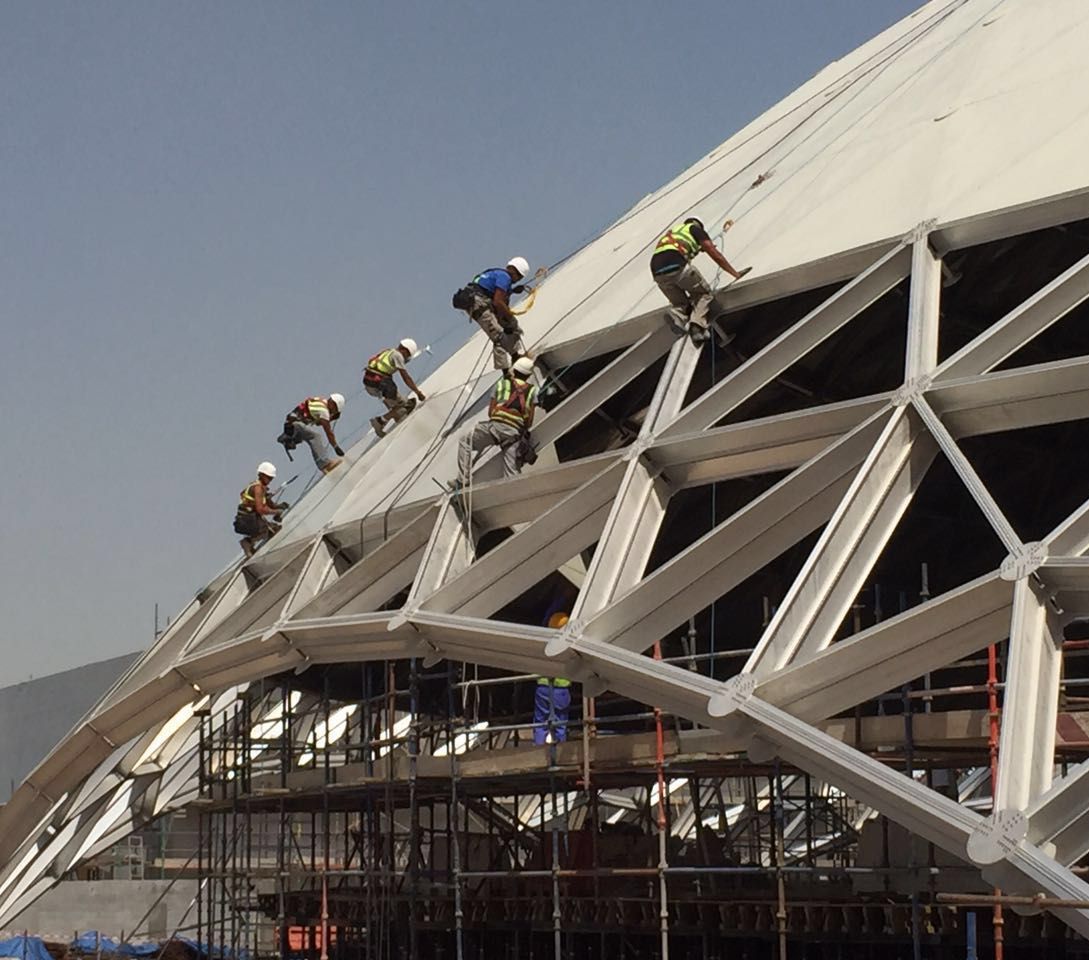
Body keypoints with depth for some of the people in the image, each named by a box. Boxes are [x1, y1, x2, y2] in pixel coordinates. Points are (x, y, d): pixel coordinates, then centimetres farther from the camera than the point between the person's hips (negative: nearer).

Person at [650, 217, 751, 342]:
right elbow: (715, 255, 14)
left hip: (657, 273, 5)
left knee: (681, 303, 21)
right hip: (677, 265, -5)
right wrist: (735, 273, 19)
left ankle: (677, 315, -14)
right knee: (704, 294, 14)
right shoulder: (695, 229, 21)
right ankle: (697, 324, -12)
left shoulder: (670, 233, 38)